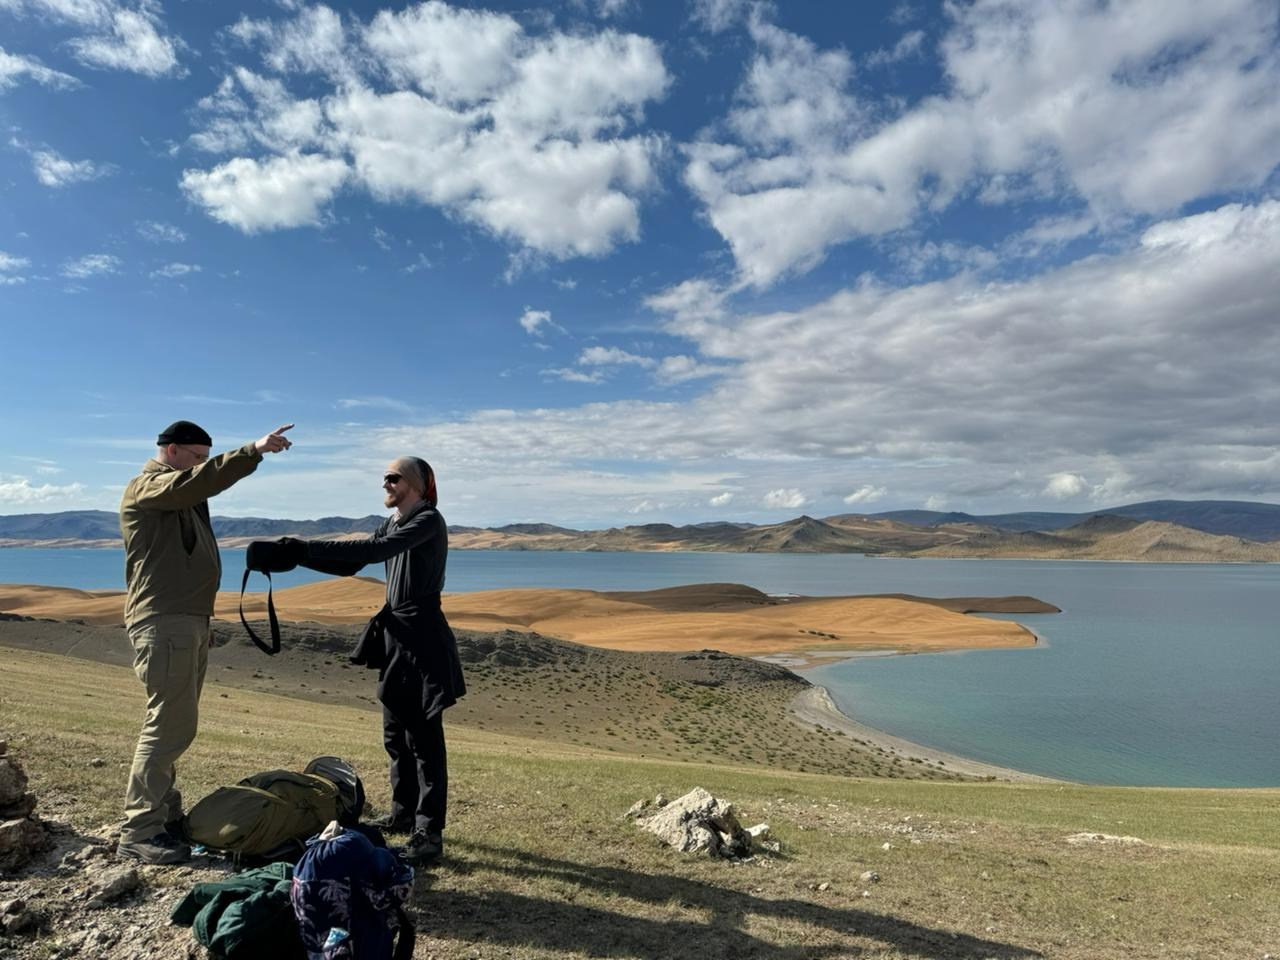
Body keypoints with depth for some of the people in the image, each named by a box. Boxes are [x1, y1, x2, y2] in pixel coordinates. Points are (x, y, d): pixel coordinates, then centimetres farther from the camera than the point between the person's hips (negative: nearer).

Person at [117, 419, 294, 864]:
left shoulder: (185, 493, 22)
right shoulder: (145, 489, -12)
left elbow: (211, 480, 10)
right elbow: (198, 480, -26)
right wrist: (252, 451, -32)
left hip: (191, 620, 10)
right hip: (163, 623, -10)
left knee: (175, 724, 14)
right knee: (170, 725, -9)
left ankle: (165, 814, 24)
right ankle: (139, 832, -2)